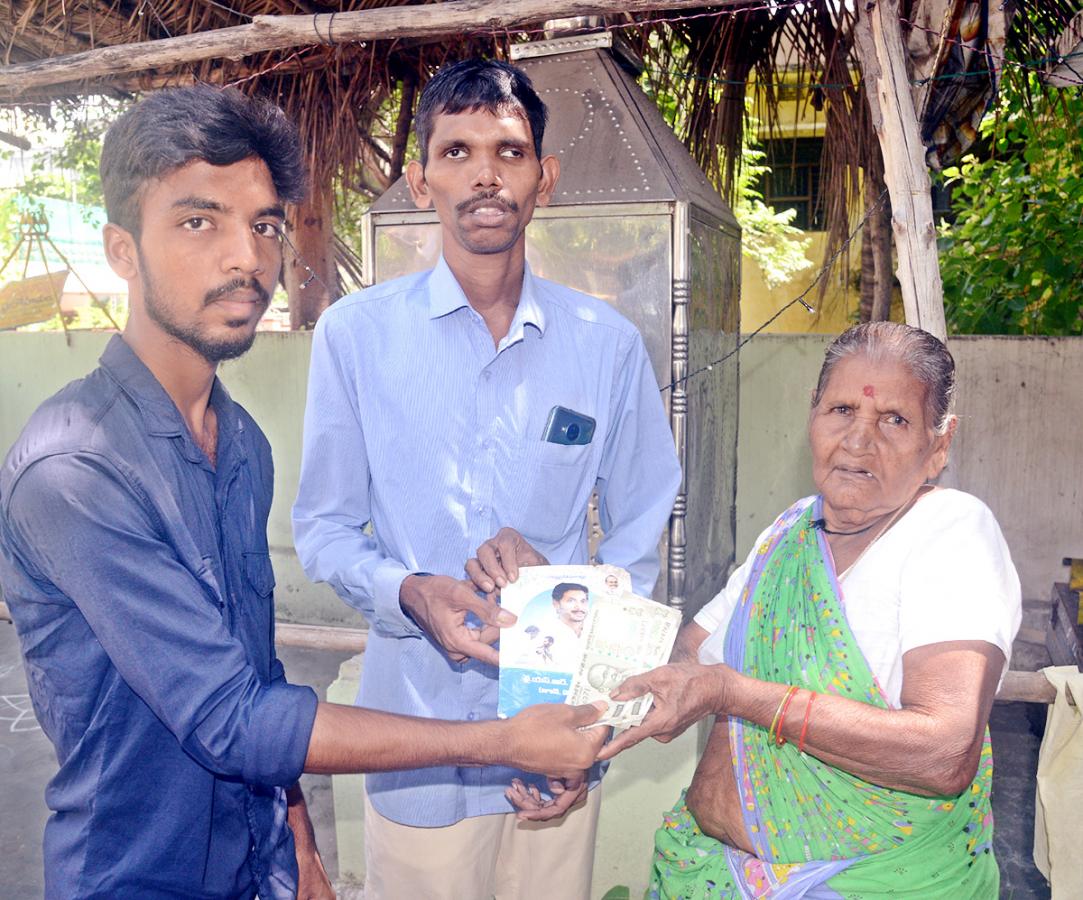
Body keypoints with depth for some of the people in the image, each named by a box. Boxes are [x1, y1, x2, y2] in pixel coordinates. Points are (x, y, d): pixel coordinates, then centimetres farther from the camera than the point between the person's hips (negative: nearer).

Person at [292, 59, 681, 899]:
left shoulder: (608, 343, -1)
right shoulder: (357, 334, -5)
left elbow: (638, 538, 5)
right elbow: (323, 529, 0)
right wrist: (413, 592, -20)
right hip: (416, 749, -1)